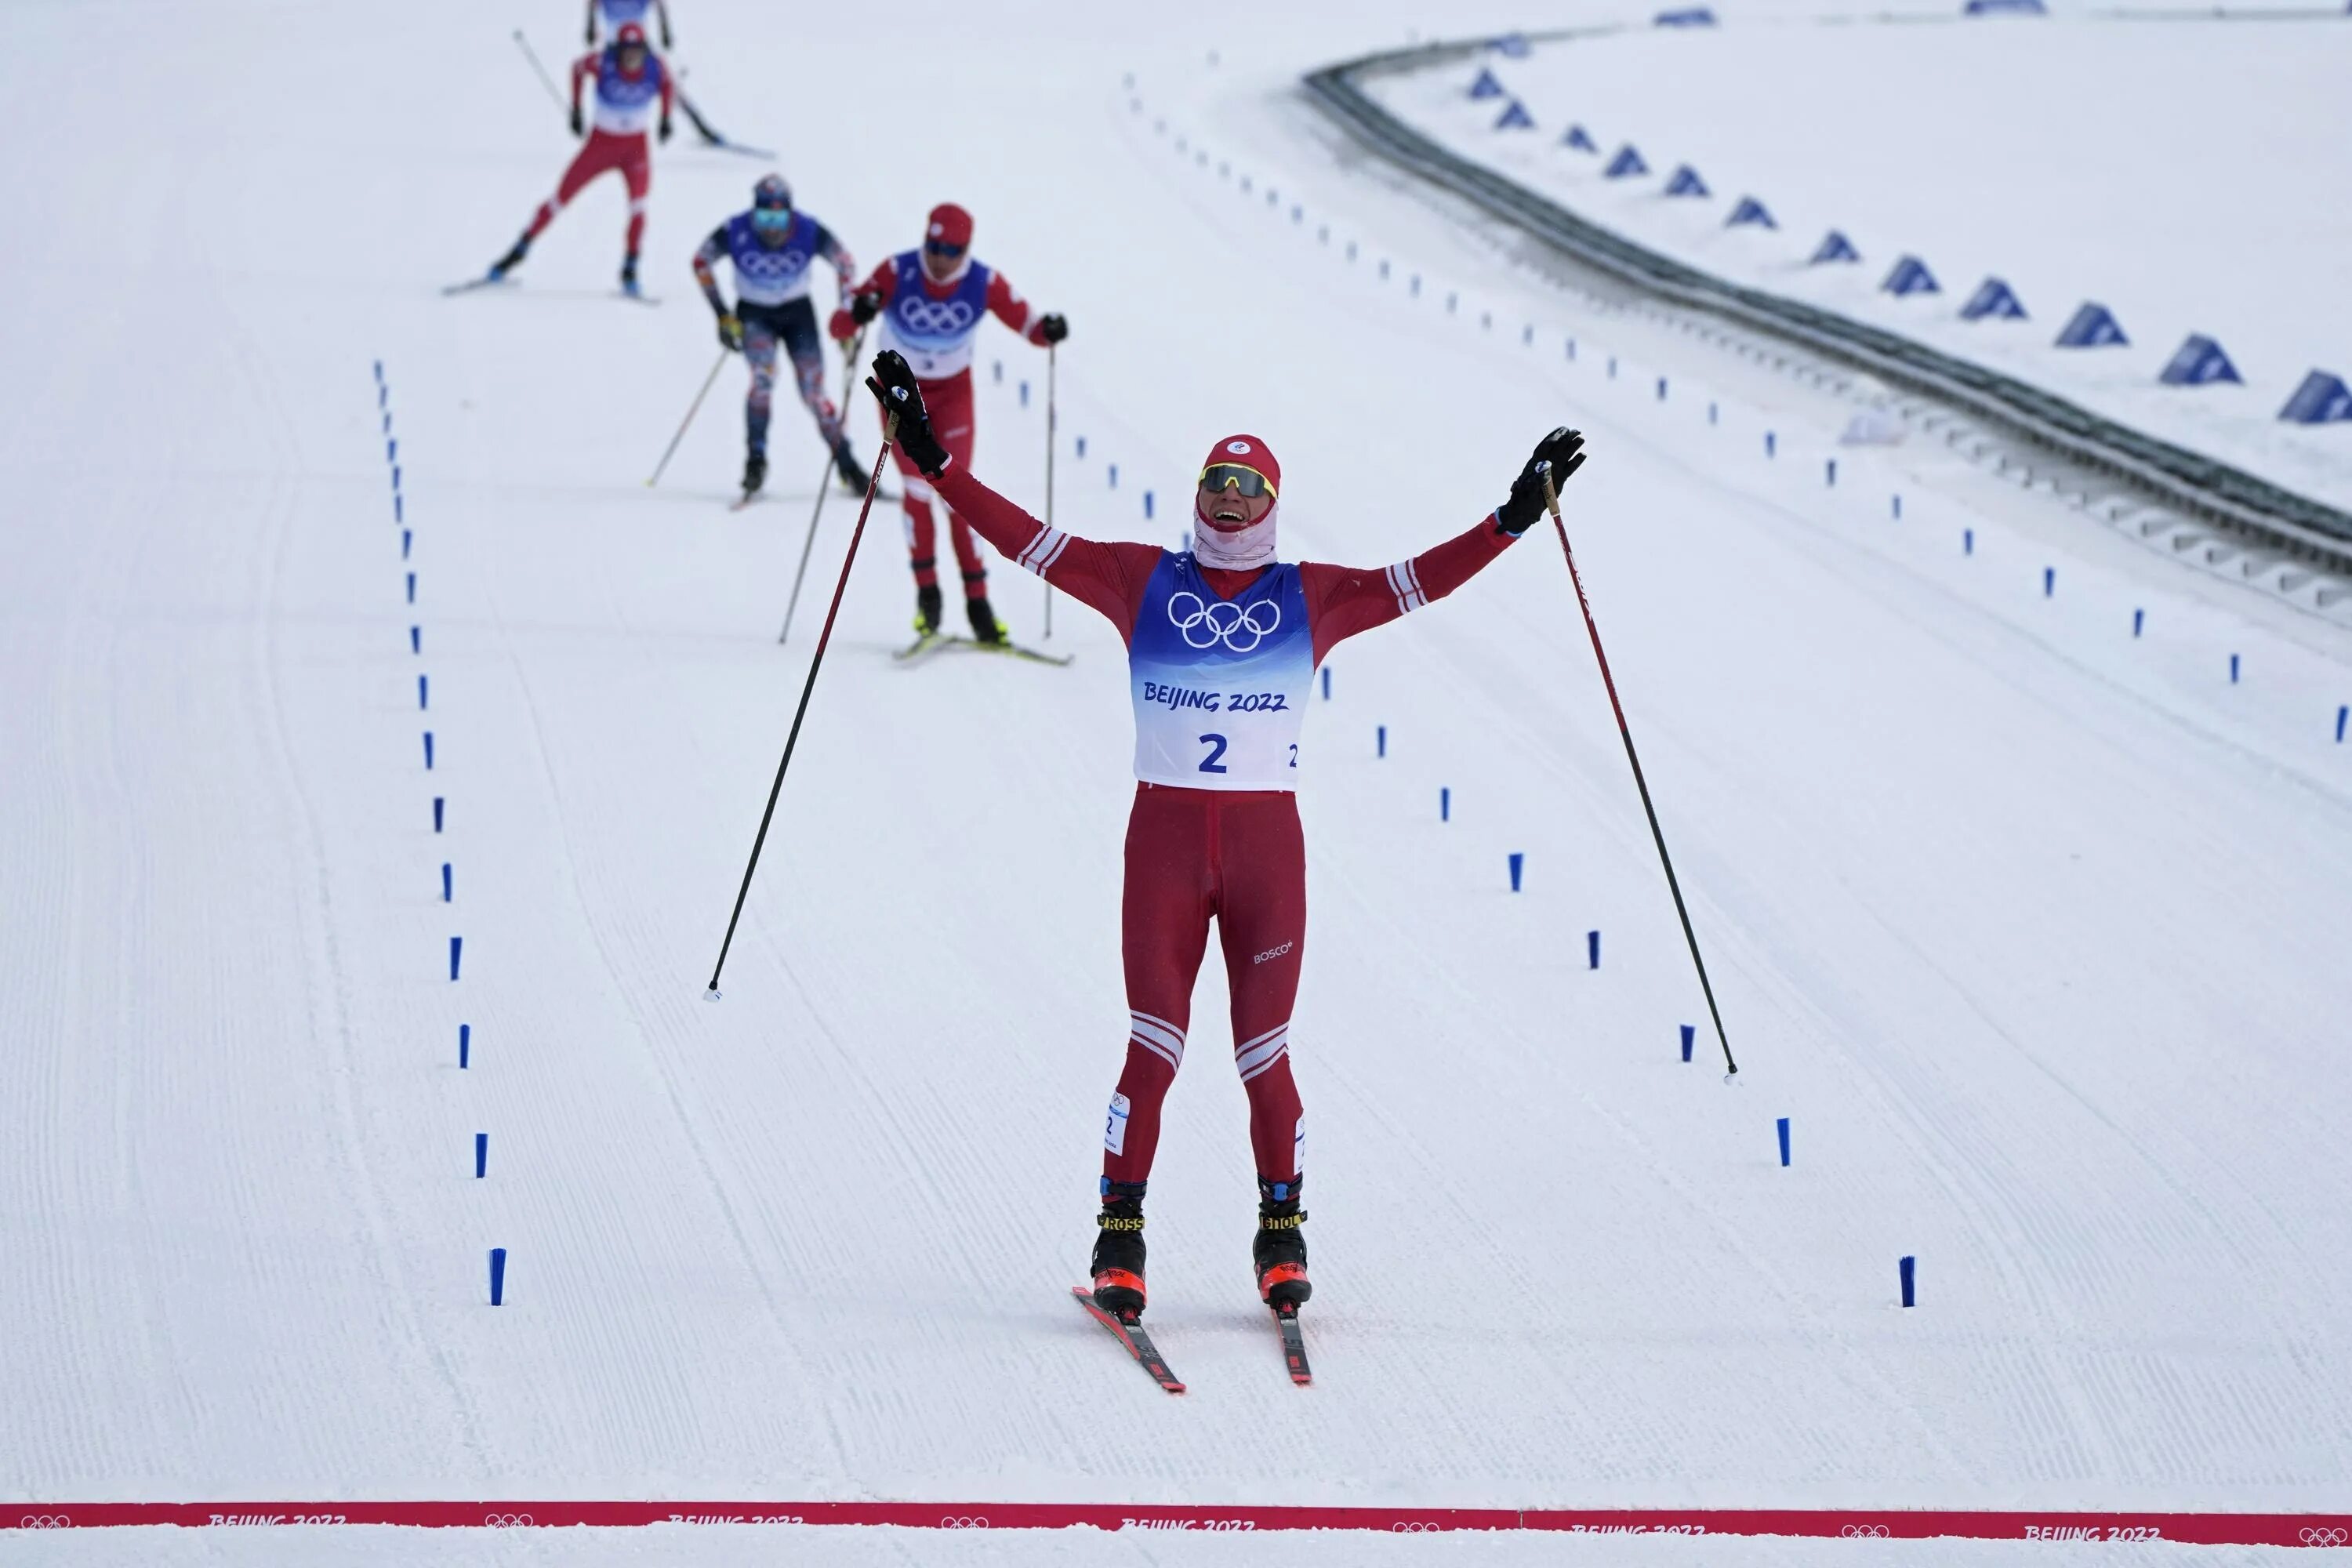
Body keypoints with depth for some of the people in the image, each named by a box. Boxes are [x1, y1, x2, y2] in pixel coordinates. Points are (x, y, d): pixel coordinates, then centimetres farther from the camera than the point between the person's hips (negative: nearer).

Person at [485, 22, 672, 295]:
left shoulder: (655, 67, -16)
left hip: (635, 147, 0)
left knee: (638, 205, -21)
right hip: (601, 142, 0)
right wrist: (575, 111, 2)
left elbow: (668, 85, 7)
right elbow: (578, 68, 1)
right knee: (561, 198, 2)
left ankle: (629, 272, -13)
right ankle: (519, 251, 18)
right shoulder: (604, 63, -20)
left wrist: (666, 118, -1)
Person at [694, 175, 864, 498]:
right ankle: (755, 459, -19)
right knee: (764, 375, -26)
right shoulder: (736, 232, -25)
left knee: (814, 393, -5)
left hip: (798, 314, 1)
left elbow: (845, 264, -8)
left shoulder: (809, 232, -25)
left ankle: (847, 466, 9)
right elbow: (701, 262, -8)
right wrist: (722, 315, -10)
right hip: (754, 314, -1)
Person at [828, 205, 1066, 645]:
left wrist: (1048, 330, -37)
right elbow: (840, 327, -28)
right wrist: (857, 313, -52)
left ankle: (977, 600, -3)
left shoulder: (984, 283, -20)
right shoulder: (897, 273, -25)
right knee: (917, 488, -11)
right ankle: (926, 592, 3)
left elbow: (1027, 323, -13)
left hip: (953, 391, 1)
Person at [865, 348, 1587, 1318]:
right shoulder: (1141, 582, 5)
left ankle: (1282, 1234, 15)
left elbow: (1421, 580, 2)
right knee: (1153, 1047, -6)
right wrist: (934, 461, -5)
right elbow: (1028, 541, 2)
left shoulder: (1312, 598, 6)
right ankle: (1120, 1236, 2)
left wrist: (1514, 518, -8)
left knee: (1265, 1055, 1)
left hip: (1268, 842, 1)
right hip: (1164, 838, 0)